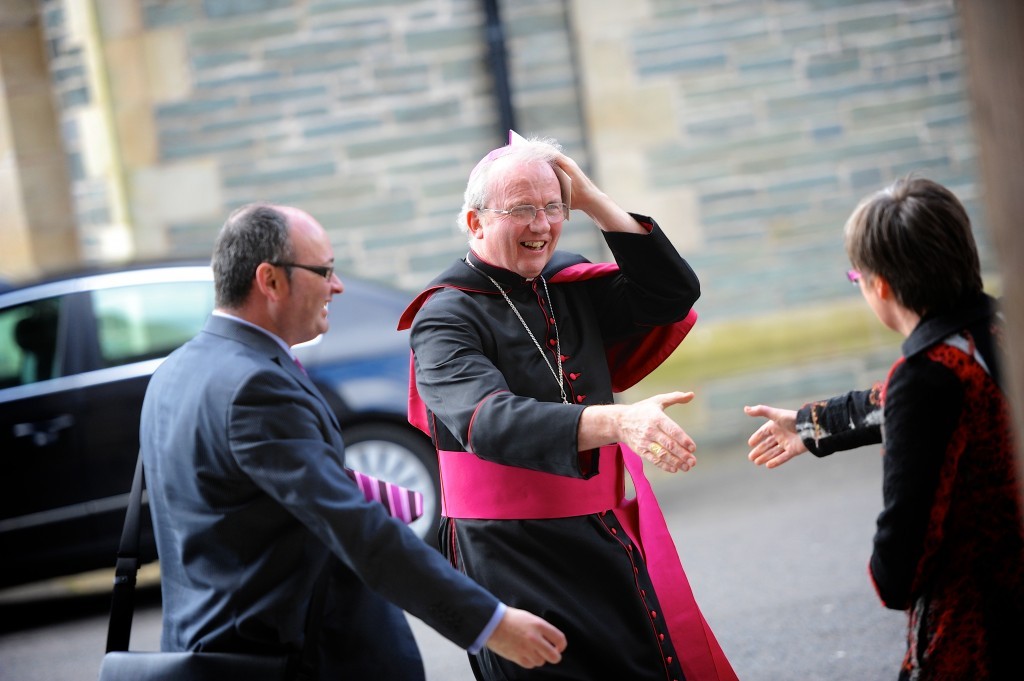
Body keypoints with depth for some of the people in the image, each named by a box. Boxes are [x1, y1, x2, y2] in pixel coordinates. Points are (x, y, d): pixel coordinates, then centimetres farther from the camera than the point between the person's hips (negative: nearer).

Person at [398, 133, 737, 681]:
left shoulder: (569, 284, 9)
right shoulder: (446, 318, -12)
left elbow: (672, 295, 4)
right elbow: (490, 421, -29)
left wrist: (594, 202, -5)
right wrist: (617, 421, -44)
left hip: (611, 544, 6)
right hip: (517, 562, -6)